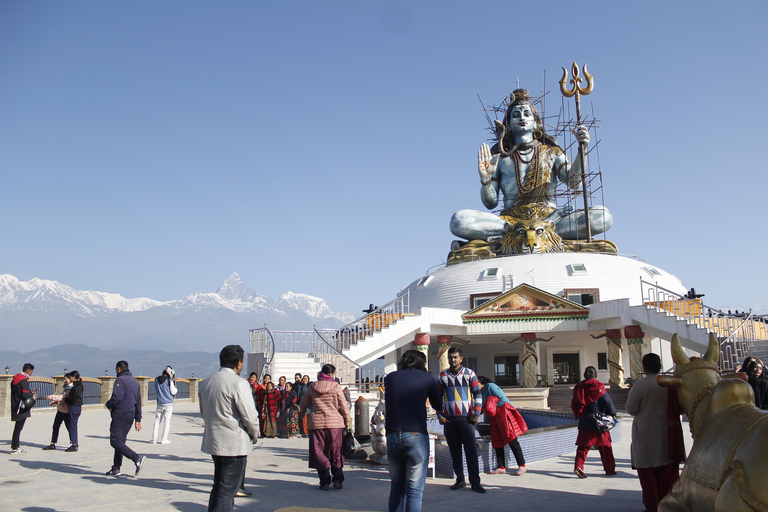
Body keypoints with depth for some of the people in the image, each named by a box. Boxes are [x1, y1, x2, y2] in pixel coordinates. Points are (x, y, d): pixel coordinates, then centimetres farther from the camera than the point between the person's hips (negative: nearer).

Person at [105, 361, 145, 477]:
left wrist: (108, 405, -1)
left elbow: (116, 397, -23)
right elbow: (138, 401, 17)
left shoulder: (120, 380, -9)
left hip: (120, 415, -9)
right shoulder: (134, 381, 17)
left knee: (115, 441, -8)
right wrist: (138, 419, 19)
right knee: (120, 440, 14)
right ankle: (116, 468, 15)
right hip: (131, 415, 9)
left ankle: (137, 458, -20)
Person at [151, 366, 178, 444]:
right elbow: (173, 392, -8)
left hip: (159, 404, 4)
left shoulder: (157, 380, 6)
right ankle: (164, 439, 3)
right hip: (168, 404, -4)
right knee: (167, 421, 2)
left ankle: (154, 439, 7)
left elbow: (155, 392, 15)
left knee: (157, 420, 10)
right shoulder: (169, 381, -10)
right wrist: (176, 388, 11)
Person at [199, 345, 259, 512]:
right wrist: (254, 434, 1)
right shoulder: (238, 383, -17)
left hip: (213, 441, 8)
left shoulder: (206, 383, 7)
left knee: (218, 486, 20)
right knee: (228, 490, 0)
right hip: (235, 443, -7)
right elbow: (250, 416, -17)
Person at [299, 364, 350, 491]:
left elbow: (303, 405, 15)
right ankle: (338, 480, 10)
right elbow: (344, 406, -2)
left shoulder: (312, 387, 4)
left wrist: (304, 412, 38)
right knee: (336, 454, 12)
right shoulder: (336, 386, -3)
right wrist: (347, 421, 11)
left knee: (320, 453, 8)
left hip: (317, 423, 1)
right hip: (335, 423, -1)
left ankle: (325, 482, 6)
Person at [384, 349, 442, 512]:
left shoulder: (389, 378, 11)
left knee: (396, 487, 17)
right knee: (414, 490, 1)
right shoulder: (427, 378, 5)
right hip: (416, 437, -3)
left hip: (392, 436, 3)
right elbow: (438, 406, 17)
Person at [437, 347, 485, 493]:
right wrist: (440, 415, 4)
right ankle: (460, 480, 16)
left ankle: (475, 482, -1)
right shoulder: (443, 376, 10)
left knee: (471, 450, -5)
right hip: (449, 419, 3)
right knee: (454, 452, 6)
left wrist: (476, 414, -5)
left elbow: (478, 394, 4)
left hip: (466, 419, -2)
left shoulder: (470, 374, 5)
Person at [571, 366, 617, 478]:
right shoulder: (598, 387, -9)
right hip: (599, 422, -3)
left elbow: (574, 405, 8)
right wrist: (612, 414, 12)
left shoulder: (579, 388, 3)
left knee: (583, 446, 5)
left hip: (584, 422, 3)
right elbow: (608, 402, -5)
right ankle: (609, 469, 21)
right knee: (605, 446, 12)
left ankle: (578, 466, -12)